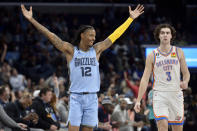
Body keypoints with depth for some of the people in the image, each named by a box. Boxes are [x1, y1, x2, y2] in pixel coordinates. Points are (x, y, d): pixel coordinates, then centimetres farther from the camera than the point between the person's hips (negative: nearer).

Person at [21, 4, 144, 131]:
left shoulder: (97, 50, 9)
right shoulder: (71, 50, -1)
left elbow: (115, 35, 13)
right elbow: (50, 35, -5)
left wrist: (131, 18, 15)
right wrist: (31, 19, -9)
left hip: (92, 98, 3)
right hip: (76, 97, -3)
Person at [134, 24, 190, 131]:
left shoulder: (178, 52, 7)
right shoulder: (152, 56, 3)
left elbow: (186, 73, 13)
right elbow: (145, 79, 3)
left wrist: (185, 82, -11)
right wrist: (138, 100, -3)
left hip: (176, 94, 2)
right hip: (160, 95, -2)